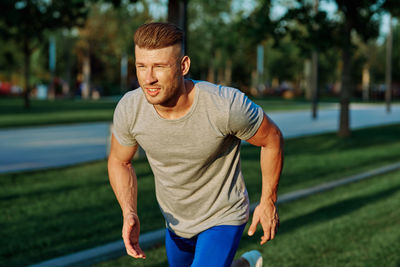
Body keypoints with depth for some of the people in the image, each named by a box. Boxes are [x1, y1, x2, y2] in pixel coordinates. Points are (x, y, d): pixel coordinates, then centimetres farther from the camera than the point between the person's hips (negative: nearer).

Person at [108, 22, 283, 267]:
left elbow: (272, 139, -14)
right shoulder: (129, 109, -24)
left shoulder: (226, 106, -34)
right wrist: (129, 213, -19)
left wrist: (268, 202, -6)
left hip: (223, 219, -5)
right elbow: (119, 161, -3)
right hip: (176, 220, 5)